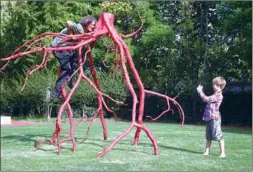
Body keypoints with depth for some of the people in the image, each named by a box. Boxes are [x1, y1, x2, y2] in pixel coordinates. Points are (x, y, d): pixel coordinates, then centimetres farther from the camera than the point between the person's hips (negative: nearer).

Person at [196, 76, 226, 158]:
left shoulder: (218, 95, -15)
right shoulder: (215, 94, 17)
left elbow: (206, 99, -17)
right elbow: (206, 99, 22)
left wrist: (200, 91, -8)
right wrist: (200, 91, 18)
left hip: (214, 118, -10)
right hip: (209, 118, 10)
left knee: (218, 136, -5)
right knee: (208, 136, 13)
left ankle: (222, 153, 1)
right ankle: (206, 152, 20)